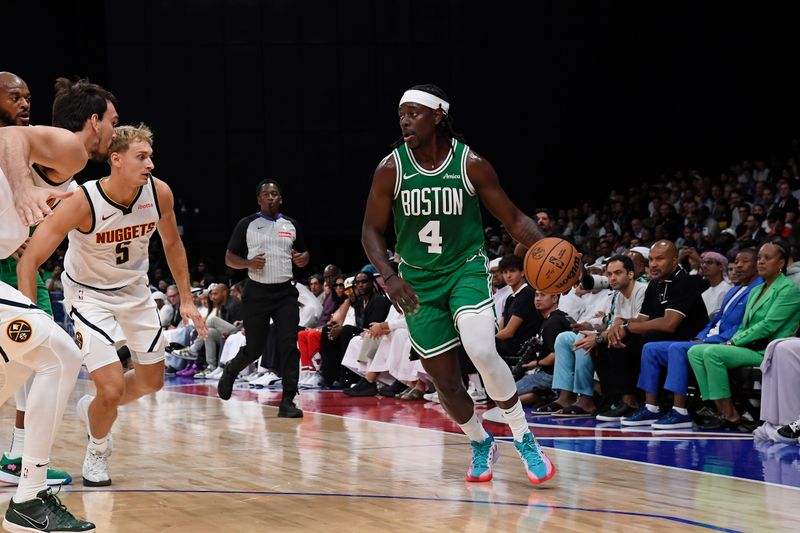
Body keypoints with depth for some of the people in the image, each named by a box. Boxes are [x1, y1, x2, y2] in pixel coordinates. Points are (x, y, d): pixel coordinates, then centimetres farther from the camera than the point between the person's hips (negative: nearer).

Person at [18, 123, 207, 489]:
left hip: (135, 291, 5)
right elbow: (29, 260, -29)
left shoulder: (159, 193, -17)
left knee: (152, 381, 14)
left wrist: (186, 300, 4)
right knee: (112, 388, -16)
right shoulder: (83, 202, -31)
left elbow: (172, 244, 5)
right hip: (90, 295, -5)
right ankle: (97, 452, 15)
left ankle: (93, 409, 42)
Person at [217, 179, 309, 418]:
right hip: (257, 292, -2)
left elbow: (304, 254, 20)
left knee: (289, 346, -12)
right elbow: (229, 257, 3)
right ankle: (231, 371, 38)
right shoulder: (247, 225, 1)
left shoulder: (291, 225, 9)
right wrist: (249, 263, -16)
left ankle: (287, 401, -11)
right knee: (254, 348, 5)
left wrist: (302, 259, -4)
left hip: (285, 293, 2)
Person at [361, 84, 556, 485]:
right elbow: (372, 231, -1)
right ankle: (480, 443, 32)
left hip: (466, 270, -2)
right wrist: (390, 278, -17)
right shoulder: (391, 169, -9)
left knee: (481, 351, -28)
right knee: (444, 380, 4)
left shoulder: (471, 165, -12)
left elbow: (513, 219, -4)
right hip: (418, 281, 2)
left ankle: (523, 437, -9)